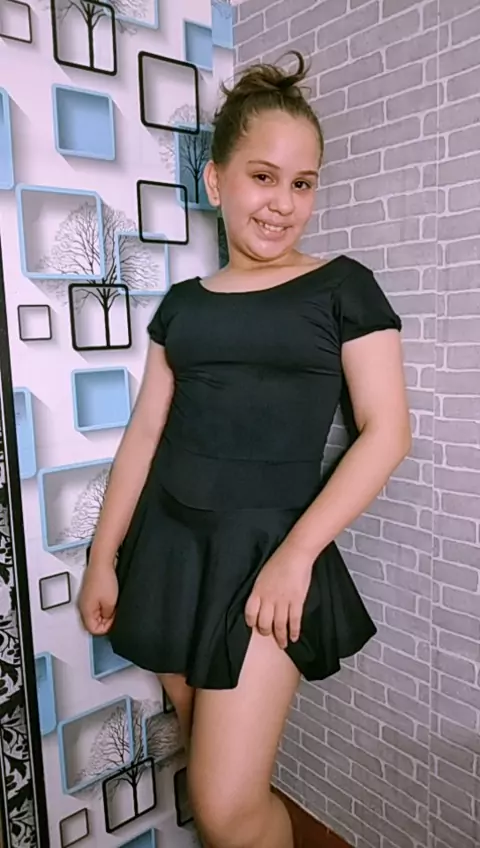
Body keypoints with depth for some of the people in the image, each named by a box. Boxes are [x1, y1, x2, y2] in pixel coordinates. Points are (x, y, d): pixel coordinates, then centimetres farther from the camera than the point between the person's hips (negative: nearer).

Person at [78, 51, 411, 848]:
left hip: (265, 551, -4)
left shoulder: (343, 287, -2)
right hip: (168, 546, 5)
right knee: (205, 758, 17)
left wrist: (297, 552, -14)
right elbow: (145, 432, 8)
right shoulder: (182, 302, 8)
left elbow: (387, 430, -7)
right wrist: (103, 558, 7)